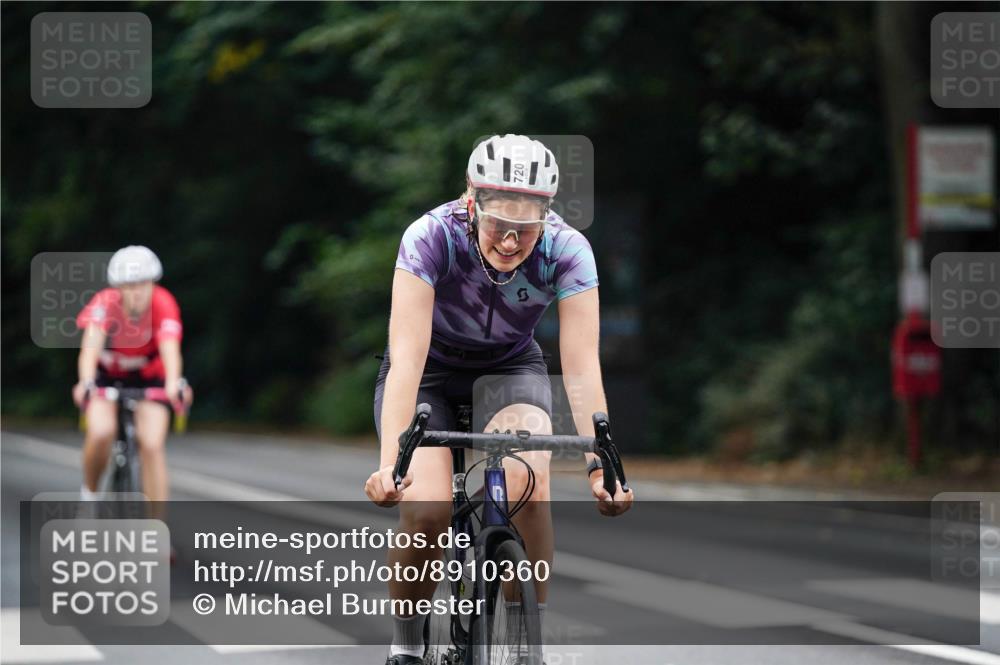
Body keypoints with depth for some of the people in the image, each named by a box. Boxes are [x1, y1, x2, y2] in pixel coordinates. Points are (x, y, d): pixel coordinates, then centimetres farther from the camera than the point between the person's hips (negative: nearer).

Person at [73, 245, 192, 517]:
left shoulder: (163, 304, -29)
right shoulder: (105, 303, -29)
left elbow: (170, 347, -43)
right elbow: (91, 344, -43)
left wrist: (174, 383, -63)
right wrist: (86, 382, -62)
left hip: (148, 375, 0)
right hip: (106, 374, 0)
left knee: (152, 445, -17)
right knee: (101, 432, -27)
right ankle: (89, 493, 2)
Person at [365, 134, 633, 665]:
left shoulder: (566, 250, -26)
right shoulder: (432, 237, -32)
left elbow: (582, 368, -28)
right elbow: (408, 357, -38)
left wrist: (600, 466, -40)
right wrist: (391, 463, -49)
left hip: (511, 368, 1)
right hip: (429, 374, -1)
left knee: (527, 482, -30)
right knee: (426, 512, -25)